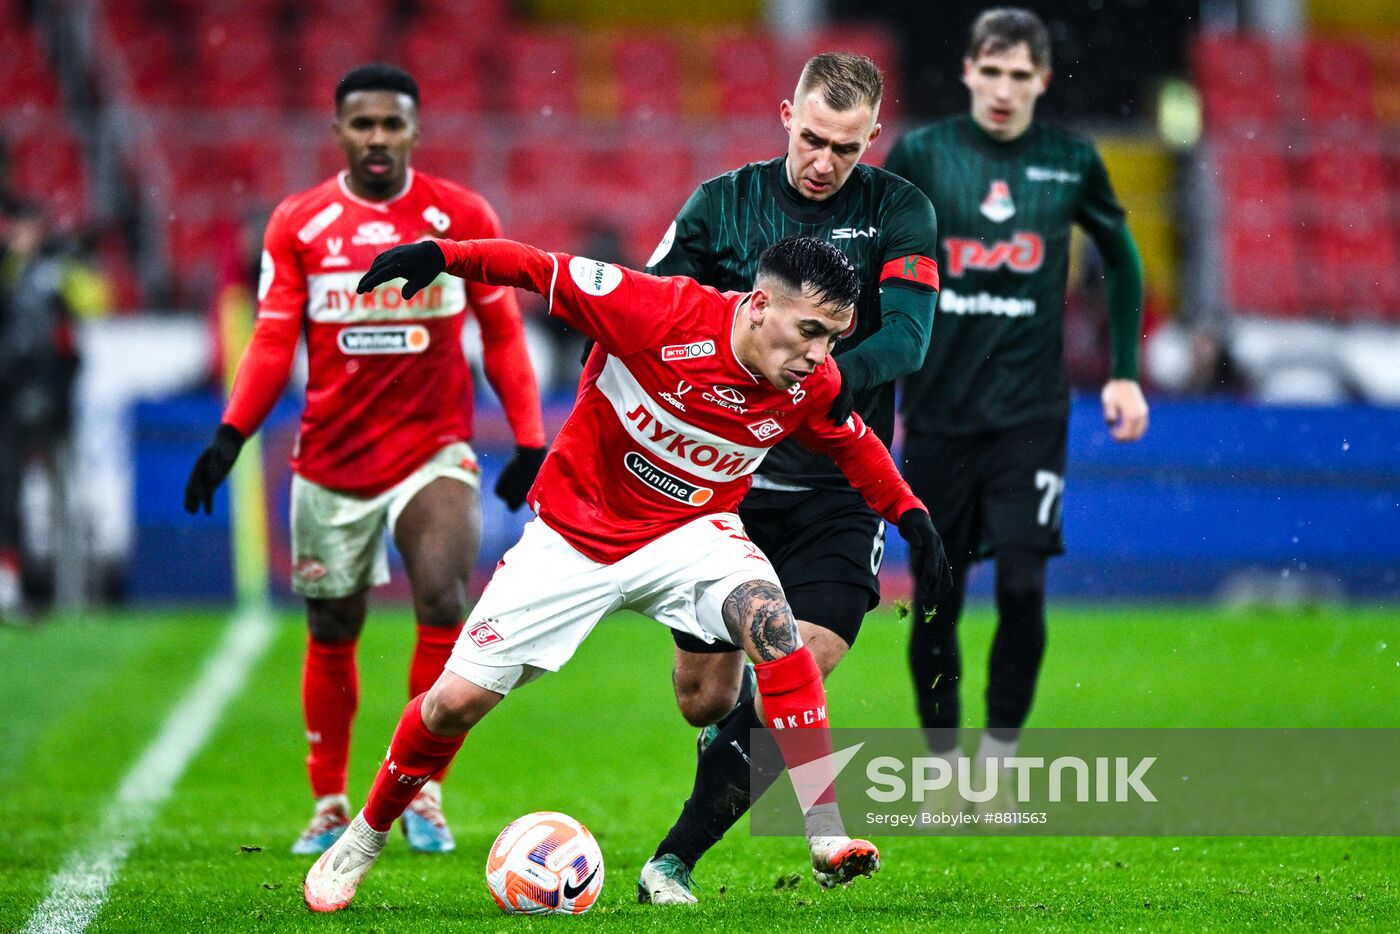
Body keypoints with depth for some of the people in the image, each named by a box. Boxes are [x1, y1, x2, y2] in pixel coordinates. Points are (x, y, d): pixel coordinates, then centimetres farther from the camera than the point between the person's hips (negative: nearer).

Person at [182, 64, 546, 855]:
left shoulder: (463, 218, 0)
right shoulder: (298, 224, 1)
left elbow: (502, 335, 5)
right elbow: (273, 344, 2)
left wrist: (528, 440, -3)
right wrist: (231, 436, -11)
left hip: (434, 448, -1)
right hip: (331, 457, 1)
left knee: (445, 603, -20)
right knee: (332, 635, 9)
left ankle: (423, 791, -8)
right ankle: (330, 807, 25)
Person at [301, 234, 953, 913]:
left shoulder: (812, 386, -12)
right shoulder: (664, 312, -26)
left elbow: (855, 445, 11)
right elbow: (548, 273, -20)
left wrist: (909, 514, 3)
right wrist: (442, 254, -32)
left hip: (689, 533, 2)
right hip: (575, 534, -2)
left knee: (768, 617, -31)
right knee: (457, 701, -2)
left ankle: (828, 838, -29)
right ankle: (364, 838, 25)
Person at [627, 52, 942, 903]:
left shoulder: (899, 212, -1)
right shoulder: (722, 204, 3)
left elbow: (907, 336, -13)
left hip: (837, 490, -2)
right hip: (724, 477, 2)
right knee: (705, 701, 5)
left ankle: (675, 861, -7)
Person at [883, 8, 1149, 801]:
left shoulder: (1072, 163, 1)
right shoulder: (919, 156, -1)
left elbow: (1122, 259, 17)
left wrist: (1125, 372, 13)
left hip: (1031, 414, 0)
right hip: (938, 410, 0)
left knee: (1022, 586, -11)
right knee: (937, 600, 2)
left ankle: (1001, 757, 4)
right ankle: (943, 763, 16)